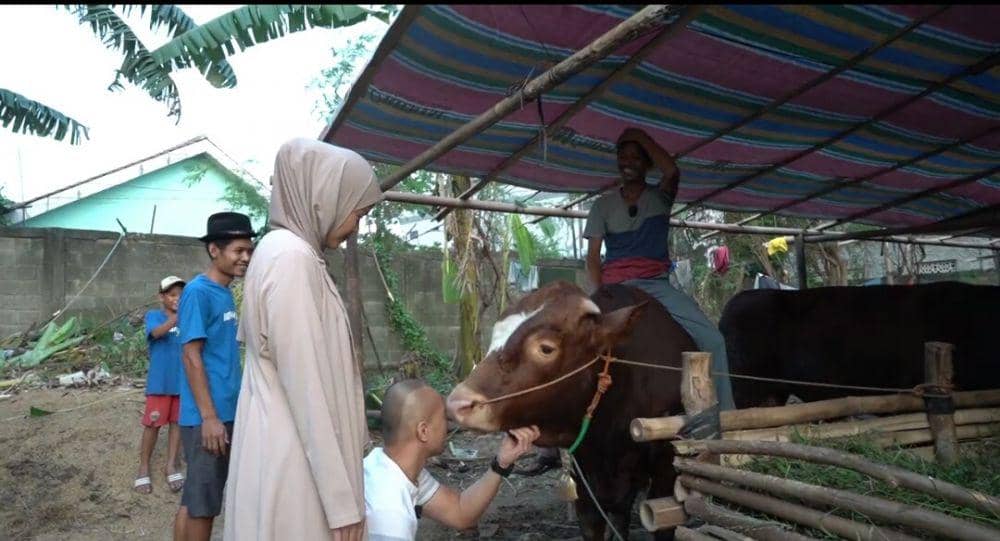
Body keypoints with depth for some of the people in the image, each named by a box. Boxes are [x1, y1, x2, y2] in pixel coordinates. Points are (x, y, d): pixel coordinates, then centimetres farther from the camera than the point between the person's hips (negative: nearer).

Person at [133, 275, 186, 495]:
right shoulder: (153, 315, -6)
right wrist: (178, 318, -44)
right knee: (153, 424, 5)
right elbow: (157, 332, -27)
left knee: (177, 422, 11)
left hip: (183, 380, 3)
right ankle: (143, 468, 19)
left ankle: (171, 464, 23)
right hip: (160, 381, -3)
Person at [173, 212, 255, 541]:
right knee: (202, 501, 1)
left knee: (196, 498, 16)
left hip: (227, 414, 8)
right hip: (206, 418, -8)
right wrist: (209, 416, -18)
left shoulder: (226, 294, 12)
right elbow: (192, 357, -17)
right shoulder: (198, 292, -13)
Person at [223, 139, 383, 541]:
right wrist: (341, 499, -17)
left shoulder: (288, 251, 12)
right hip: (295, 463, -10)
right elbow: (306, 388, -20)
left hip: (293, 454, 10)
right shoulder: (291, 256, -17)